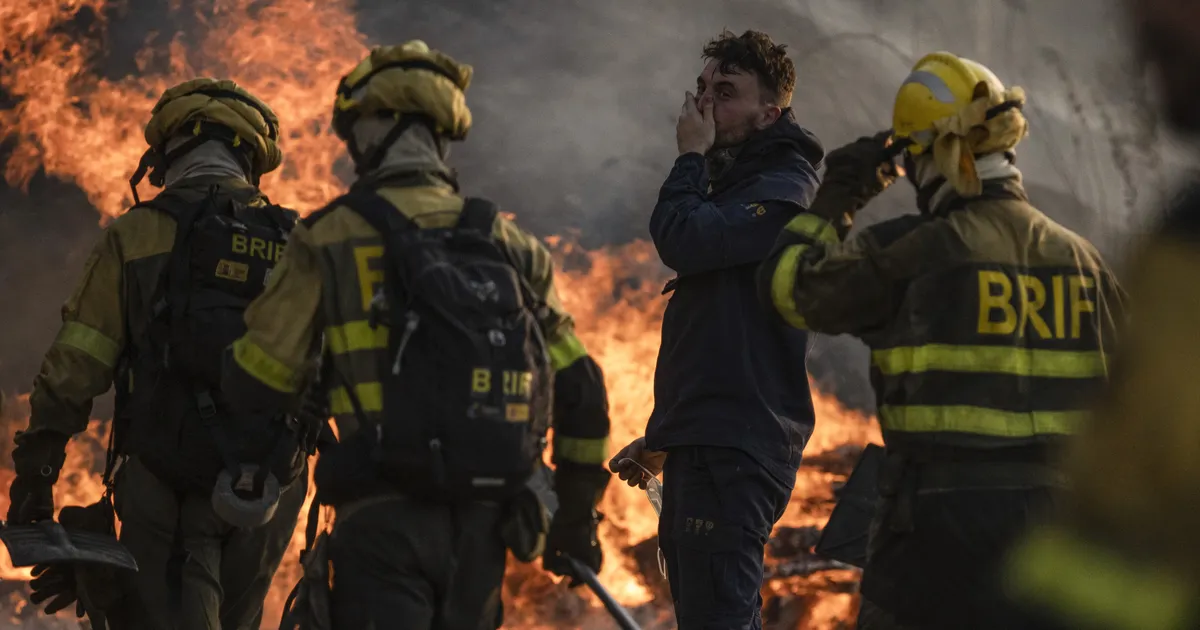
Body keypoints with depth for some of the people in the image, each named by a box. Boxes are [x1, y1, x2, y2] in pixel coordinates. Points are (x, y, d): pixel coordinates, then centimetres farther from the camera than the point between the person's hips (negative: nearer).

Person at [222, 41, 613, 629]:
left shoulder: (329, 237, -3)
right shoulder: (509, 246, 10)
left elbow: (257, 384, -2)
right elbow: (580, 390, 10)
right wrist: (577, 513, 21)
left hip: (385, 520, -5)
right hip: (482, 527, 5)